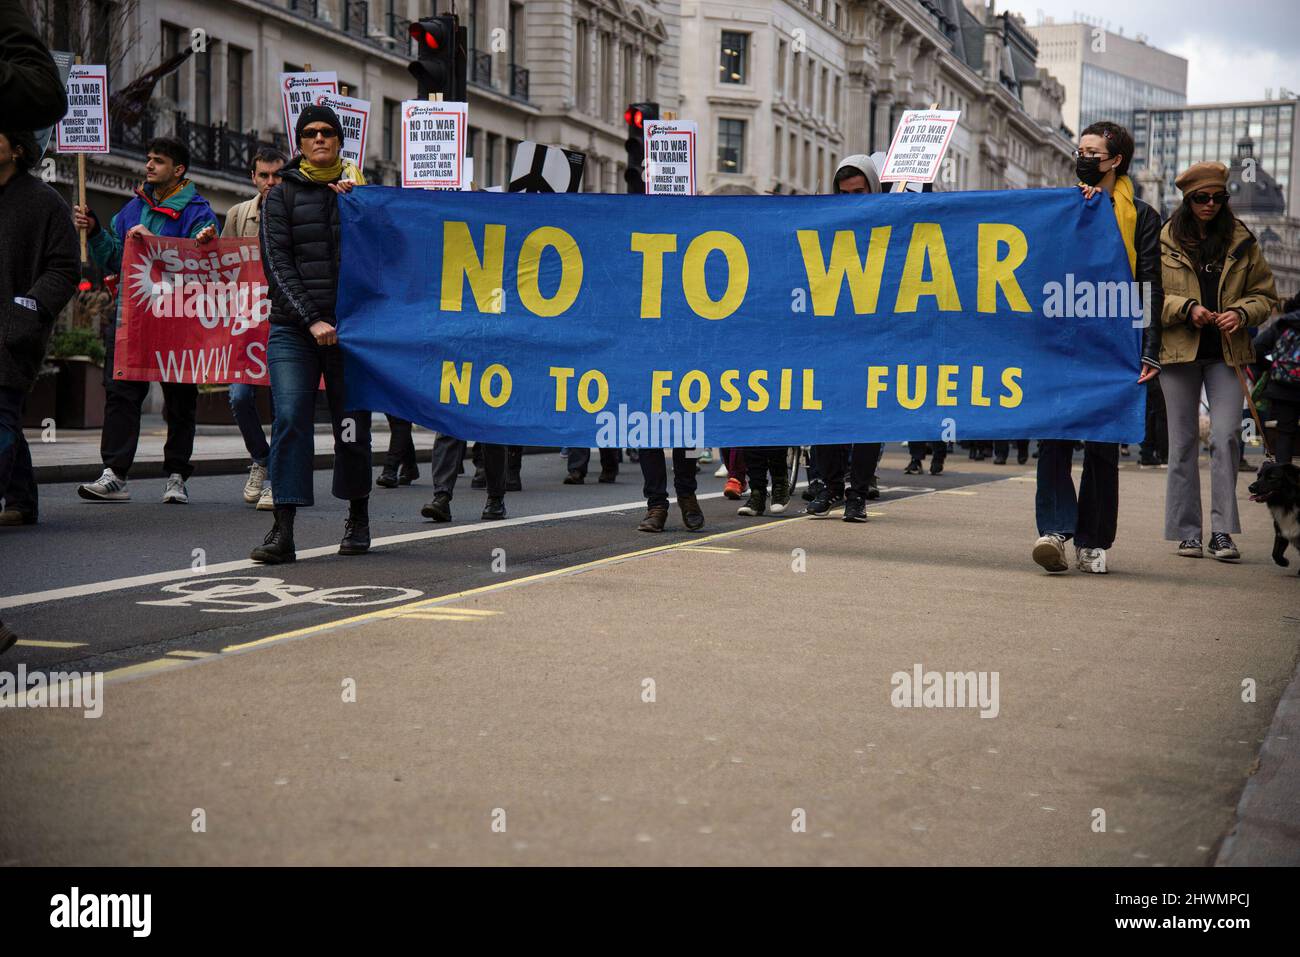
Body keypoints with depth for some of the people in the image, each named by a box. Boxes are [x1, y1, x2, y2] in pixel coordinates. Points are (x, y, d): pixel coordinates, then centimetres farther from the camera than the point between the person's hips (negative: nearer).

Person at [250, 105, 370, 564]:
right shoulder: (282, 195, 8)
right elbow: (277, 265, -1)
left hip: (351, 324, 1)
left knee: (352, 424, 4)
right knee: (290, 419, -11)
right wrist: (311, 319, -11)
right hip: (293, 326, -1)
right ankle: (283, 530, -11)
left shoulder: (360, 188, 13)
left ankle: (357, 518, 23)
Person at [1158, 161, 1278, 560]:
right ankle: (1187, 533, 10)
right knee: (1183, 443, 3)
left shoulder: (1242, 241, 8)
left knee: (1226, 437, -11)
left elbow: (1265, 295, 12)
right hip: (1178, 350, 0)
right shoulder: (1164, 241, 3)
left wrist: (1241, 314, -9)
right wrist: (1187, 308, -14)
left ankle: (1222, 531, -7)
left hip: (1226, 352, 1)